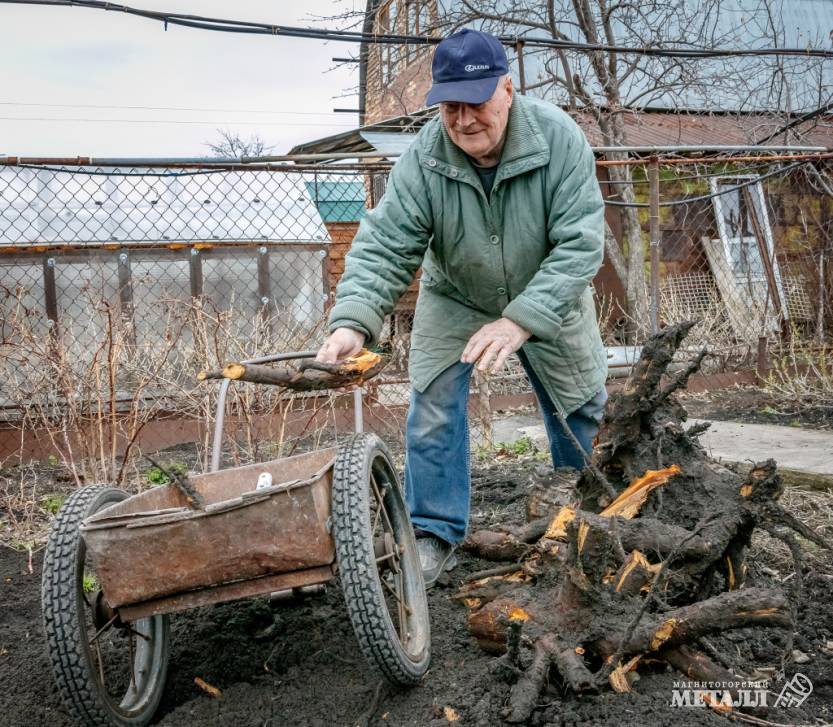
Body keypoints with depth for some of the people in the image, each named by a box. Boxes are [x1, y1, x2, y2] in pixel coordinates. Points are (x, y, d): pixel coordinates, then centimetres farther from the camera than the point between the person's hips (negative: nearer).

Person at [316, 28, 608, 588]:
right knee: (434, 408, -9)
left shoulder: (558, 138, -31)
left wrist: (521, 321, -44)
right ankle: (436, 534, 7)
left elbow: (580, 245, -34)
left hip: (547, 295, 1)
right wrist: (353, 322, -49)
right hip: (454, 299, 0)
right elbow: (383, 247, -31)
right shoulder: (422, 159, -28)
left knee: (581, 402, 10)